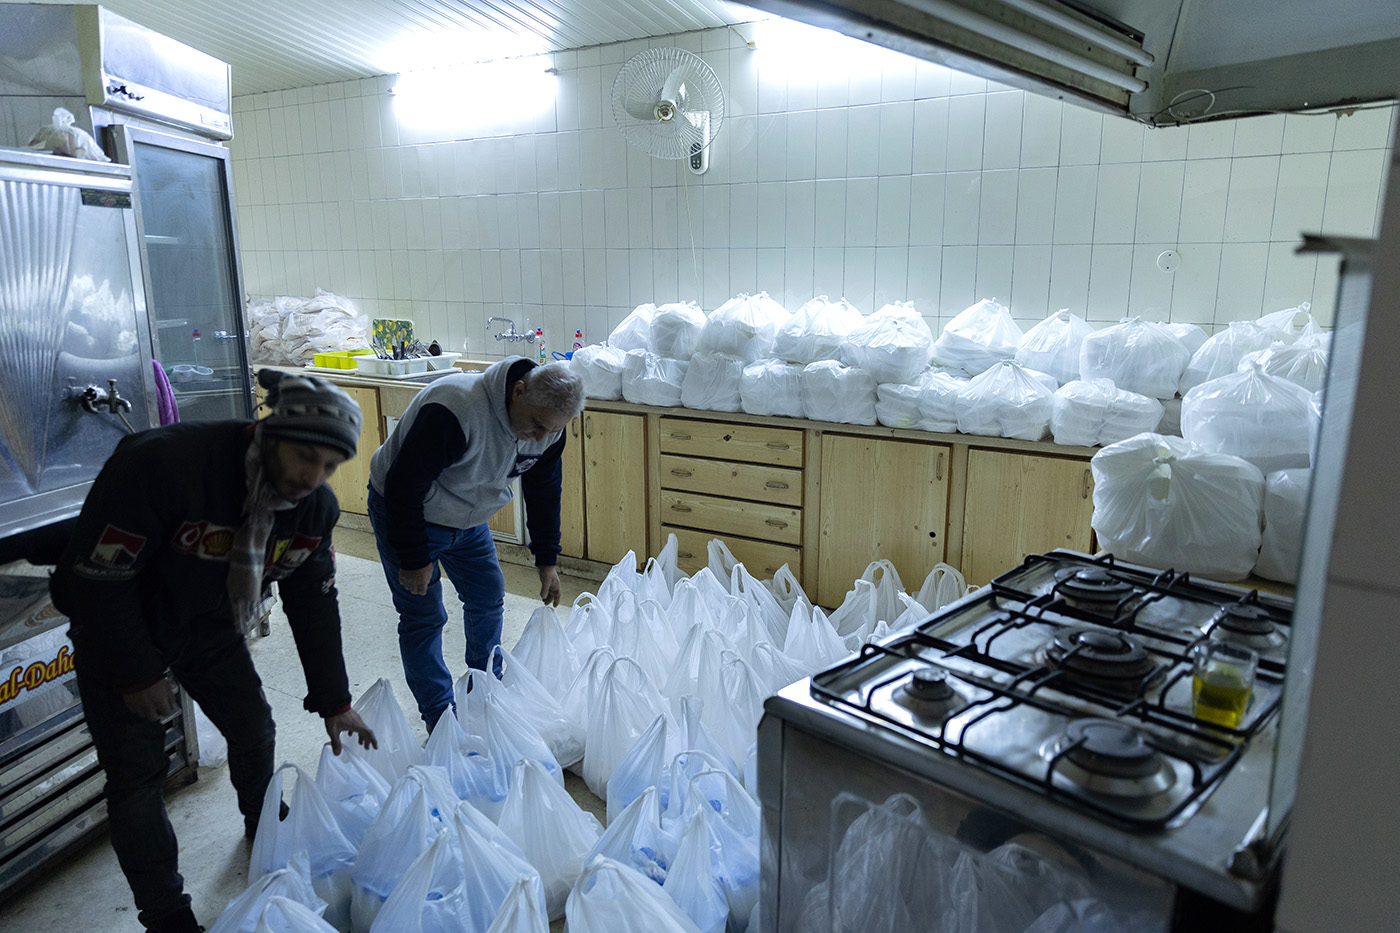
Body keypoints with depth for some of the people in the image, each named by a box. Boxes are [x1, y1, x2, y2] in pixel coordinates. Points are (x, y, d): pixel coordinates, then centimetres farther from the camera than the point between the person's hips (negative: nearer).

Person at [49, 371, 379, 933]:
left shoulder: (315, 507, -17)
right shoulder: (161, 464, -37)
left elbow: (314, 603, -5)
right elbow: (94, 576, -28)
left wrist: (334, 702, -4)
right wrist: (136, 673, -19)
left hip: (210, 628, 5)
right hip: (116, 629, -5)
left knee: (254, 730, 12)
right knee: (137, 775, -1)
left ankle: (266, 833, 42)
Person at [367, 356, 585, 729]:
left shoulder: (548, 423, -16)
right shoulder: (455, 410, -39)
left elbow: (544, 489, 1)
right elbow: (403, 485, -32)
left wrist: (547, 559, 4)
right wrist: (413, 558, -24)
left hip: (467, 518, 7)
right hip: (405, 512, -6)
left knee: (489, 598, 11)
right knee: (424, 617, -3)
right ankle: (440, 718, 13)